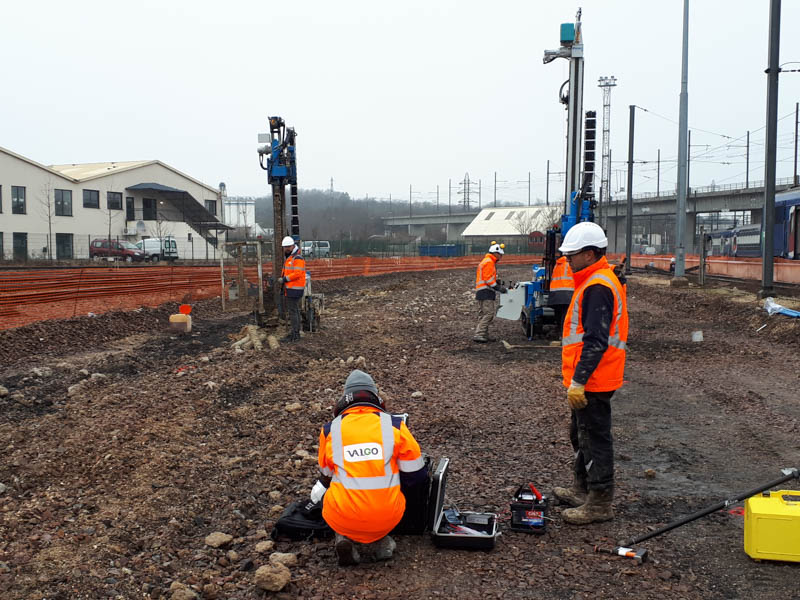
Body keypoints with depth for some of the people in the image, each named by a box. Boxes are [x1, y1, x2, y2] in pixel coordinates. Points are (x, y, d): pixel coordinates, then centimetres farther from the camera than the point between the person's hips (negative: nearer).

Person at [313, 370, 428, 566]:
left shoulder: (330, 430, 3)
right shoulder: (395, 425, 0)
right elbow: (415, 476, 6)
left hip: (342, 519, 0)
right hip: (387, 519, 0)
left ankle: (344, 538, 8)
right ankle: (378, 541, 13)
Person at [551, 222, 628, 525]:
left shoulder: (597, 287, -21)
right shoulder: (596, 281, 14)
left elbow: (595, 341, -26)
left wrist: (578, 381, -25)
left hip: (592, 383, -11)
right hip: (590, 380, 11)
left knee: (594, 440, 0)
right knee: (581, 434, 21)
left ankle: (600, 503, 11)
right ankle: (582, 490, 35)